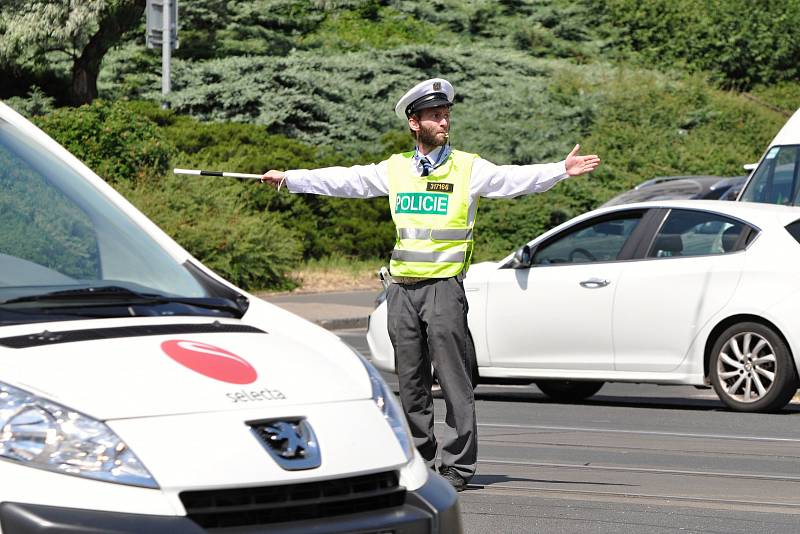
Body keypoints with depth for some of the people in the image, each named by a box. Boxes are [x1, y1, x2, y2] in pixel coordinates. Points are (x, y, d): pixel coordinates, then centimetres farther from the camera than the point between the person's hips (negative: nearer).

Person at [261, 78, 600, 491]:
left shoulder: (468, 168, 2)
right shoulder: (395, 169, 12)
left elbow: (515, 179, -10)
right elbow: (343, 180, 19)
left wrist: (562, 171, -25)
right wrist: (288, 178, 21)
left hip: (444, 286, -4)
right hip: (402, 287, 4)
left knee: (452, 378, -7)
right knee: (411, 382, 8)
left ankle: (458, 465, -3)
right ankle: (420, 462, 17)